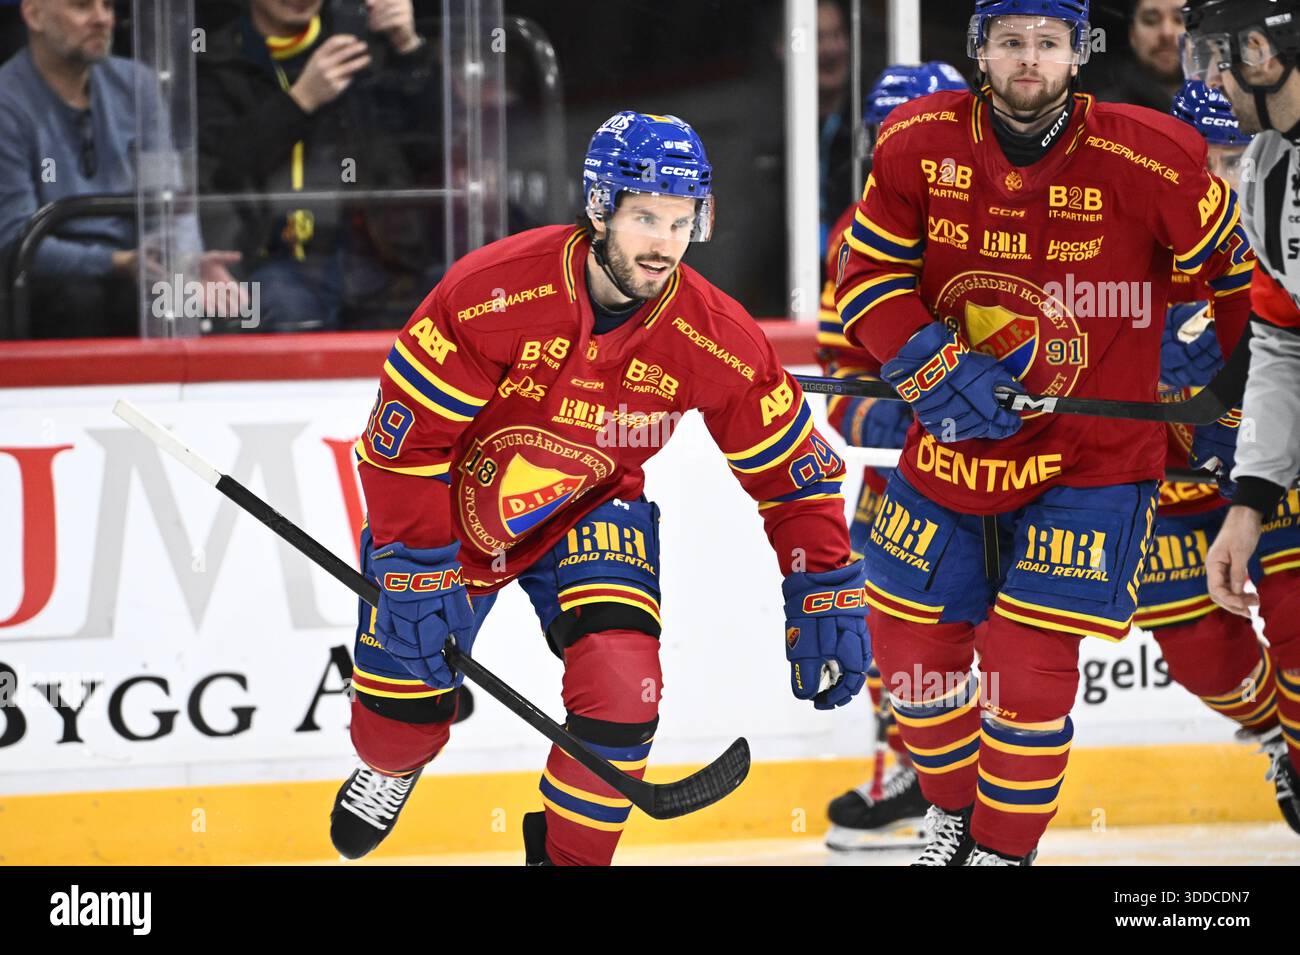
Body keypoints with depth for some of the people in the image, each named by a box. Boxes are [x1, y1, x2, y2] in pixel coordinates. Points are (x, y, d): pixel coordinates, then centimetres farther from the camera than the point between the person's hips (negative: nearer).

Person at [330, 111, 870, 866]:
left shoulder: (716, 341, -21)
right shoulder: (493, 293, -31)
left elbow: (791, 467, -9)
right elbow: (406, 435, -25)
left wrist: (828, 598, -13)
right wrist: (418, 575, -27)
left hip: (591, 514, 1)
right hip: (455, 504, -1)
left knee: (621, 689, -23)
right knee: (399, 726, 4)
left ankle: (569, 852, 5)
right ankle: (394, 763, 46)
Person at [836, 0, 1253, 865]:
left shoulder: (1147, 161, -18)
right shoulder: (919, 143, -9)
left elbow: (1235, 265, -3)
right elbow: (867, 273, -2)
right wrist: (930, 367, -17)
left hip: (1089, 457, -4)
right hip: (952, 445, 4)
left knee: (1026, 660, -11)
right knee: (908, 638, 11)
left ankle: (1006, 848, 10)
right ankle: (957, 814, 36)